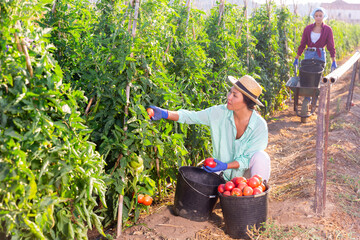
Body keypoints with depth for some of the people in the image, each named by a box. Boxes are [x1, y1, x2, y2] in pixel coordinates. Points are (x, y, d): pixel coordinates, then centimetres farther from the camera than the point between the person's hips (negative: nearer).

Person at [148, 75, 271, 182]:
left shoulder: (260, 125, -22)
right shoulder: (219, 113, -16)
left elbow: (248, 159, -18)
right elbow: (191, 116, -11)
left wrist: (225, 166, -32)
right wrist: (164, 113, -24)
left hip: (246, 173, -2)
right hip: (223, 174, 3)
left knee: (261, 157, -31)